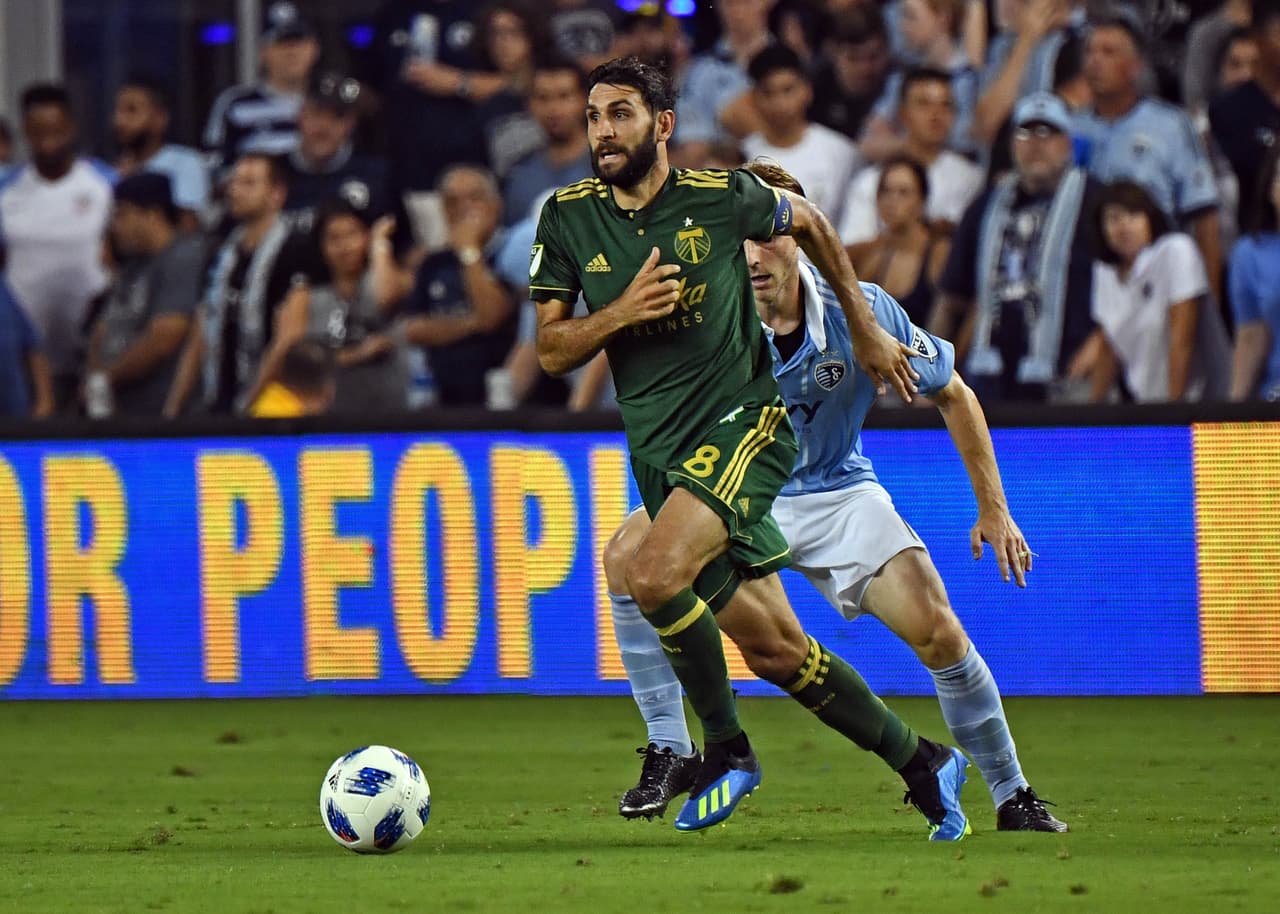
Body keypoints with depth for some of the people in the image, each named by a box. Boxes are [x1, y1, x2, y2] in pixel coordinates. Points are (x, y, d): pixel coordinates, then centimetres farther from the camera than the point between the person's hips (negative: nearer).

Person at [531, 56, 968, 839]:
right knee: (775, 646, 3)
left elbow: (811, 225, 15)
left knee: (654, 575, -28)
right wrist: (621, 312, -14)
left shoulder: (722, 196, -5)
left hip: (745, 421, -4)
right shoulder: (568, 218, 2)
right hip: (659, 448, 4)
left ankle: (728, 749, -8)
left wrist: (867, 332, 19)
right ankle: (923, 764, 20)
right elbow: (553, 353, 4)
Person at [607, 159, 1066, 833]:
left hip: (837, 494, 0)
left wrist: (993, 510, -3)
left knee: (935, 630, -17)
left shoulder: (862, 311, -20)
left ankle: (1012, 797, 2)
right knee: (627, 552, -26)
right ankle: (668, 752, -16)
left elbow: (954, 397, -5)